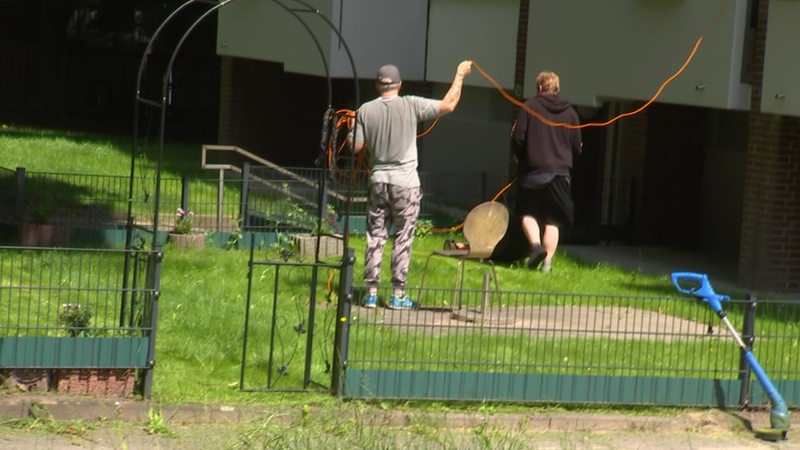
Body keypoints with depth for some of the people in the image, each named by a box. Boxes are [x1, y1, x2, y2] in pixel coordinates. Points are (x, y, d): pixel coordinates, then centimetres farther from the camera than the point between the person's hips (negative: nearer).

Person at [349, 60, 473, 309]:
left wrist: (351, 129, 22)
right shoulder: (411, 105, -9)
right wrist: (460, 75, 4)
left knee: (375, 237, 8)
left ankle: (371, 293, 8)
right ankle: (398, 295, 4)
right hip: (405, 182, -3)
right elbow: (449, 105, -7)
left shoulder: (365, 111, -2)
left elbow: (356, 146, 2)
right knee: (403, 238, 3)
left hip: (378, 180, 3)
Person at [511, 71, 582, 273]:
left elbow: (518, 139, -8)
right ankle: (547, 262, 0)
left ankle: (535, 244, -11)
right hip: (560, 173, 2)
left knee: (527, 213, 13)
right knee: (553, 220, 7)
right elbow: (577, 147, 6)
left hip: (533, 171, -2)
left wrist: (520, 157, 12)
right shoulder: (570, 112, 5)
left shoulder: (529, 106, -4)